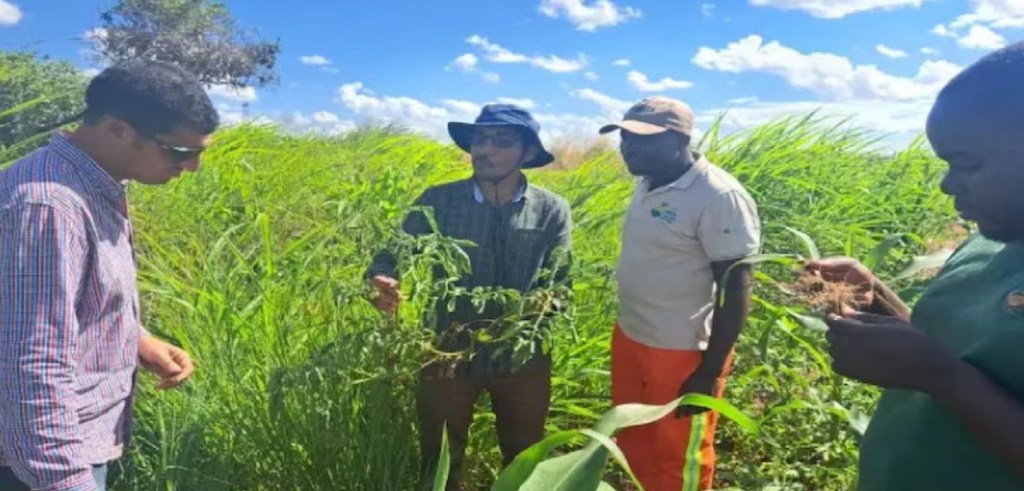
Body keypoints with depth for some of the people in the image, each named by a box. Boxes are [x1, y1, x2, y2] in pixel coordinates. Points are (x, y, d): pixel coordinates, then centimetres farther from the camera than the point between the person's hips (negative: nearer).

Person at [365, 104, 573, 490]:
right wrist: (382, 284, -36)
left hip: (522, 357, 1)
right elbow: (392, 255, -14)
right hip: (448, 353, 0)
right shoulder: (438, 201, -9)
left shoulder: (552, 211, -8)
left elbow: (559, 284, -12)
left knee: (523, 460, 24)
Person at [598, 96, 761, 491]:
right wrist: (627, 336, 16)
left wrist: (710, 372, -18)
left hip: (684, 356, -7)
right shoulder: (648, 184, 3)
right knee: (634, 448, 22)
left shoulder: (719, 198, -20)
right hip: (630, 341, 7)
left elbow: (737, 289, -19)